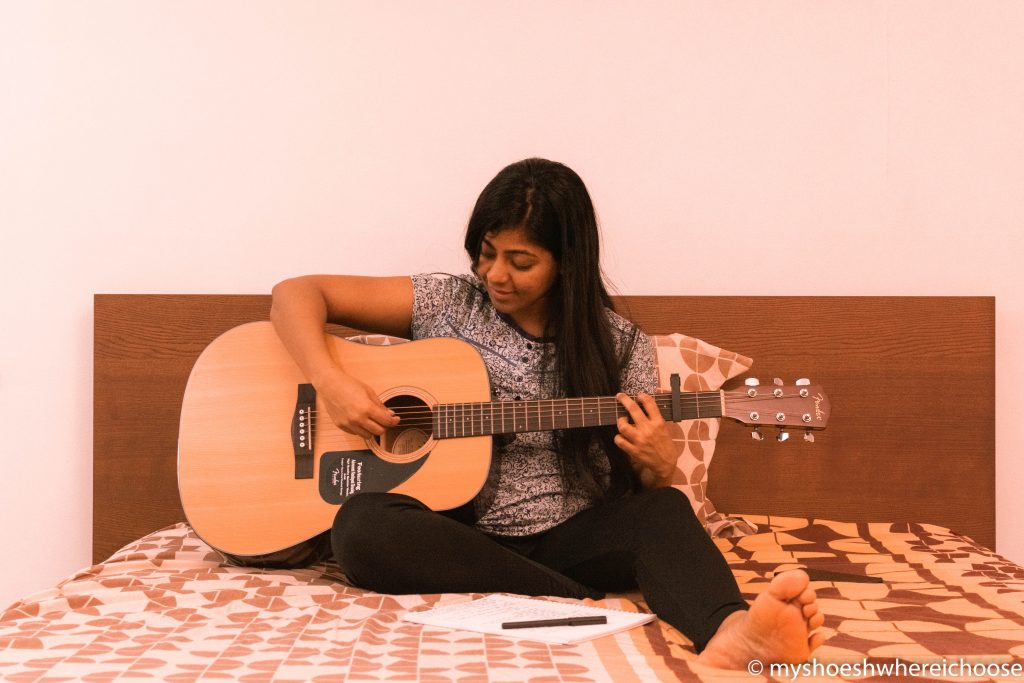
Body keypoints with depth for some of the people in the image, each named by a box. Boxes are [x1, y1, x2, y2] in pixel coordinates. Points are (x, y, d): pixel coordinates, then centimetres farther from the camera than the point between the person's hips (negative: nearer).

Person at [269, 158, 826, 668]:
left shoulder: (619, 347, 3)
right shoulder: (445, 304, 2)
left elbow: (645, 487, 8)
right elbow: (297, 293, 2)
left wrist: (658, 465, -17)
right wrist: (331, 383, -16)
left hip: (570, 538, 0)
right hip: (462, 538, 0)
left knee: (664, 511, -29)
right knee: (365, 526, -32)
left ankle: (727, 636, -60)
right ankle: (596, 608, -33)